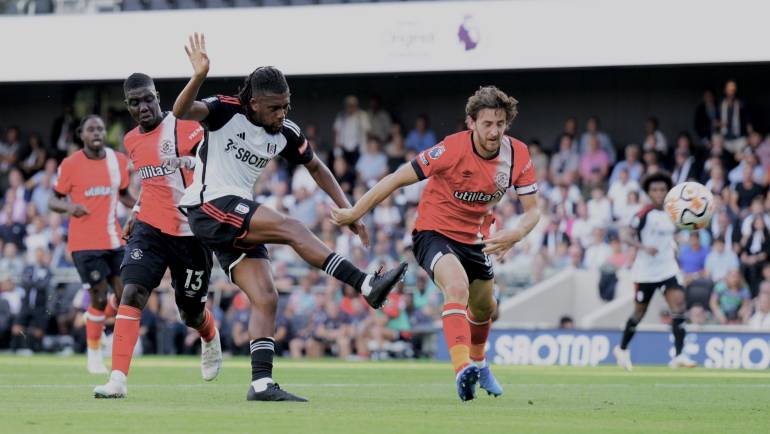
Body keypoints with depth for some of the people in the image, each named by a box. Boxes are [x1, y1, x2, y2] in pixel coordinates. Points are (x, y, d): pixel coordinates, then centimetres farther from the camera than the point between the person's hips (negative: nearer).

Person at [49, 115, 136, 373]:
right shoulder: (70, 165, -6)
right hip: (85, 242, -4)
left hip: (114, 240, 4)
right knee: (99, 298, -8)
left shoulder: (118, 160, 6)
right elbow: (54, 201, -1)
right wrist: (68, 207, -22)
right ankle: (94, 355, 9)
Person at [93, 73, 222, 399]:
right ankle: (118, 380, -24)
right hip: (150, 227, 4)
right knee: (132, 292, -19)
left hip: (190, 232, -4)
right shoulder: (131, 141, 10)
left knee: (191, 313, 10)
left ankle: (210, 338, 50)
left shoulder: (184, 127, -11)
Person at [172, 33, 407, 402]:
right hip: (209, 206, -7)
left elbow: (315, 167, 21)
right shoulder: (226, 111, -10)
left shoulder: (286, 134, 6)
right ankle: (367, 286, -28)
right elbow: (182, 112, -27)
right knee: (291, 228, -23)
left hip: (239, 221, 7)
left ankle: (261, 384, -6)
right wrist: (199, 77, -45)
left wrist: (346, 209, 14)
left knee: (265, 299, -4)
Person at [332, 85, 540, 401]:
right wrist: (354, 213, -19)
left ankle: (477, 363, 53)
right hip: (435, 231, -6)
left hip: (475, 239, 6)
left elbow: (532, 211, -9)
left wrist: (515, 234, -32)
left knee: (485, 309, 22)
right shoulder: (452, 150, -27)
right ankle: (462, 368, -47)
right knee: (457, 287, -34)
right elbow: (398, 179, -21)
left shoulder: (517, 155, -13)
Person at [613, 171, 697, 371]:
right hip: (645, 270, -4)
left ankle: (679, 355, -18)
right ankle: (622, 349, 32)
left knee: (679, 306, -15)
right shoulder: (644, 214, -11)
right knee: (639, 312, 8)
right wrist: (644, 247, -28)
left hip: (668, 269, 4)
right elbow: (628, 237, -13)